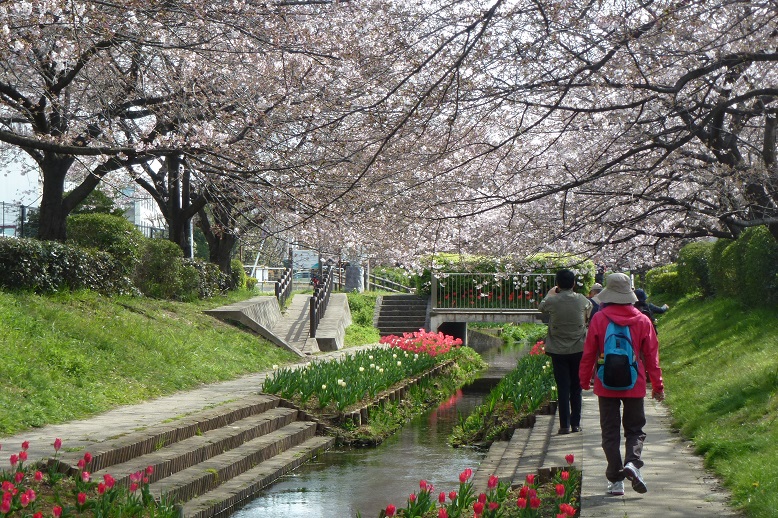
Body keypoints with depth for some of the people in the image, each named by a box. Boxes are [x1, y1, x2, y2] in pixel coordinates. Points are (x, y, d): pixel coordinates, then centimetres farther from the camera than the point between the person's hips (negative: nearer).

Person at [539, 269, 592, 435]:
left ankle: (565, 425, 1)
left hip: (558, 351, -1)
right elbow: (590, 307, 17)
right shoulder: (582, 300, -6)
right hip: (578, 350, 2)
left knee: (563, 388, 3)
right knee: (576, 387, 11)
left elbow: (541, 307, 12)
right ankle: (576, 423, 13)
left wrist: (550, 294, 29)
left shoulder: (552, 301, -11)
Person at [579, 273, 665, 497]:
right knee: (635, 429, 13)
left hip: (606, 385, 0)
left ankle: (615, 480, 6)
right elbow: (651, 355, 1)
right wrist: (658, 385, 10)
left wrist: (584, 380, 11)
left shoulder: (599, 319, -6)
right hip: (634, 385, 1)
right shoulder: (642, 320, -3)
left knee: (610, 432, 8)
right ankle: (632, 462, -13)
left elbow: (588, 353, -1)